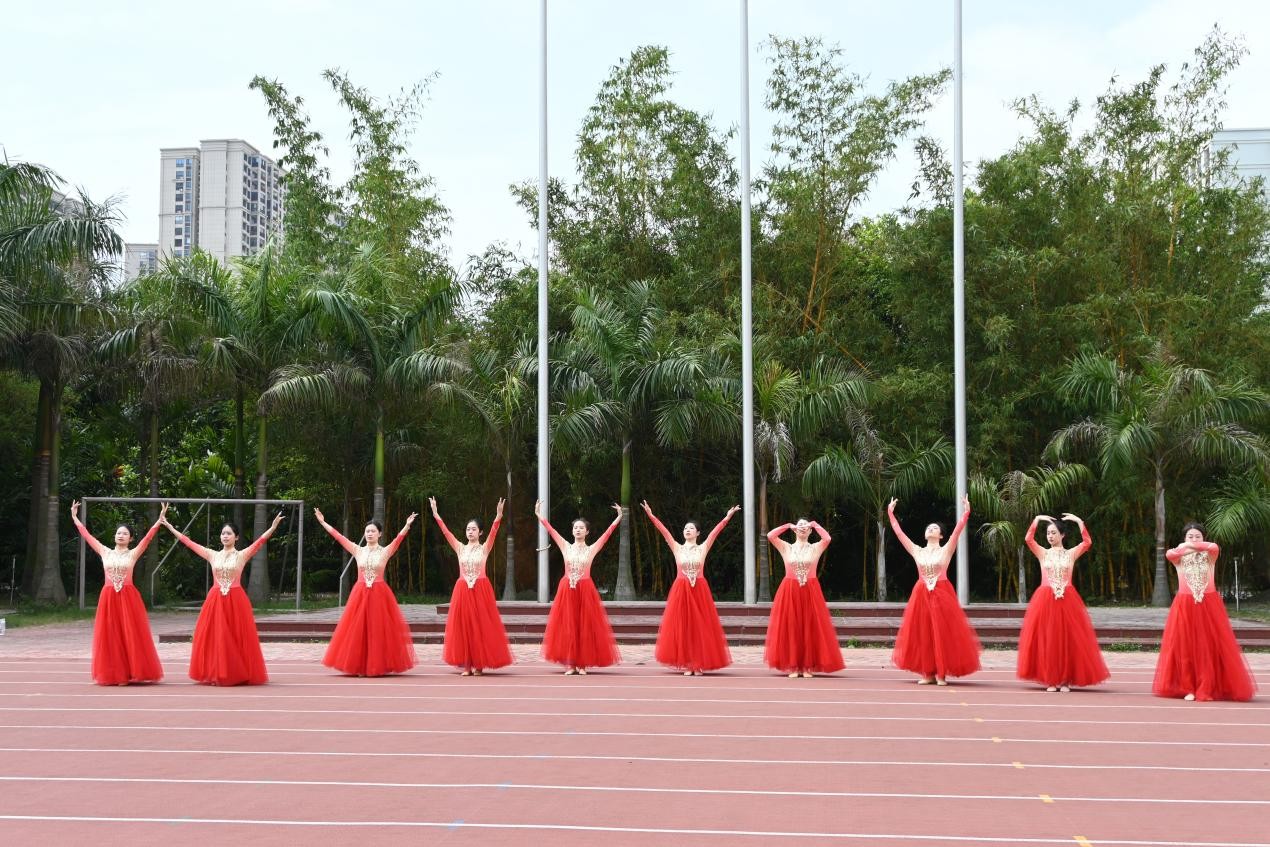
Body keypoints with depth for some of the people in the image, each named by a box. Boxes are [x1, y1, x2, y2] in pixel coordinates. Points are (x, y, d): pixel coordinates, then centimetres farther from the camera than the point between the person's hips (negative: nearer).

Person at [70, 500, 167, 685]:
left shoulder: (133, 554, 3)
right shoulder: (105, 552, 9)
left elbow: (148, 538, -6)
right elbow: (87, 536, 12)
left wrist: (160, 520, -15)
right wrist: (75, 518, 13)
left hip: (128, 597, -2)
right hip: (108, 597, 2)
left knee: (130, 634, -3)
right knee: (110, 635, 2)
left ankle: (130, 673, 2)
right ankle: (113, 674, 6)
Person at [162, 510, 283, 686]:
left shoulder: (242, 555, 1)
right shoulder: (212, 555, 9)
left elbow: (260, 541, -10)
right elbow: (190, 543, 11)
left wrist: (273, 526, -23)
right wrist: (170, 527, 12)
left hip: (235, 601, -3)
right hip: (215, 601, 3)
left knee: (236, 638, -1)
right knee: (215, 637, 1)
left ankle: (239, 674, 6)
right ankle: (215, 674, 8)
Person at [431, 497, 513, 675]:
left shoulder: (484, 548, 2)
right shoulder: (460, 548, 8)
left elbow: (493, 533, -12)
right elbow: (446, 532, 1)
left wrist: (498, 516, -27)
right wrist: (436, 514, -7)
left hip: (480, 590, -2)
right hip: (462, 590, 2)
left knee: (480, 626, -2)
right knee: (463, 626, 1)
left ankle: (479, 664, 5)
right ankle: (467, 665, 6)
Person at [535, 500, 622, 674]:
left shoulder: (592, 549, 4)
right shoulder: (566, 547, 6)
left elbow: (606, 534, -2)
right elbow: (552, 531, 2)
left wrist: (618, 518, -8)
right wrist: (539, 516, -3)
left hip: (585, 590, -1)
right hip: (567, 590, 1)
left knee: (585, 625, 0)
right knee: (567, 625, 0)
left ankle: (582, 663, 6)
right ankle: (569, 663, 4)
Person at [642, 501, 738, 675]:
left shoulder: (703, 548, 6)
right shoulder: (677, 548, 5)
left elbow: (715, 532, -1)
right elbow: (664, 531, -1)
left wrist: (727, 517, -7)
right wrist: (651, 515, -8)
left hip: (699, 591, 0)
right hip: (681, 591, 0)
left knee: (700, 626, 0)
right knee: (682, 626, 0)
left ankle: (699, 664, 6)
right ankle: (687, 664, 6)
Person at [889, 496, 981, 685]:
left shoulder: (946, 550, 3)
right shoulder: (917, 551, 9)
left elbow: (957, 531, -8)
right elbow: (899, 533, 9)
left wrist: (966, 513, -17)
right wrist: (891, 513, 7)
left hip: (942, 594, -3)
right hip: (921, 595, 3)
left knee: (942, 633, -3)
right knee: (921, 634, 2)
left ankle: (941, 673, 2)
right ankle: (927, 673, 9)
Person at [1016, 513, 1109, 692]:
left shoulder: (1071, 553, 8)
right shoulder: (1042, 553, 8)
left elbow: (1087, 542, -7)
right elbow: (1029, 539, -6)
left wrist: (1079, 521, -8)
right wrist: (1037, 519, -7)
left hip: (1067, 601, 0)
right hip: (1045, 601, 0)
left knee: (1068, 639, -1)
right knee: (1046, 639, -2)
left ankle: (1066, 680, 7)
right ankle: (1050, 679, 5)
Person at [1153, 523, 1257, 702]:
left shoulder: (1209, 556, 7)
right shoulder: (1179, 558, 7)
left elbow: (1215, 547, -16)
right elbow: (1169, 554, -16)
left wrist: (1192, 546, -8)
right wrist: (1186, 549, -7)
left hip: (1208, 606, 0)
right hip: (1185, 607, 0)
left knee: (1209, 647, -3)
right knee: (1185, 647, -2)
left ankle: (1206, 690, 1)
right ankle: (1187, 688, 5)